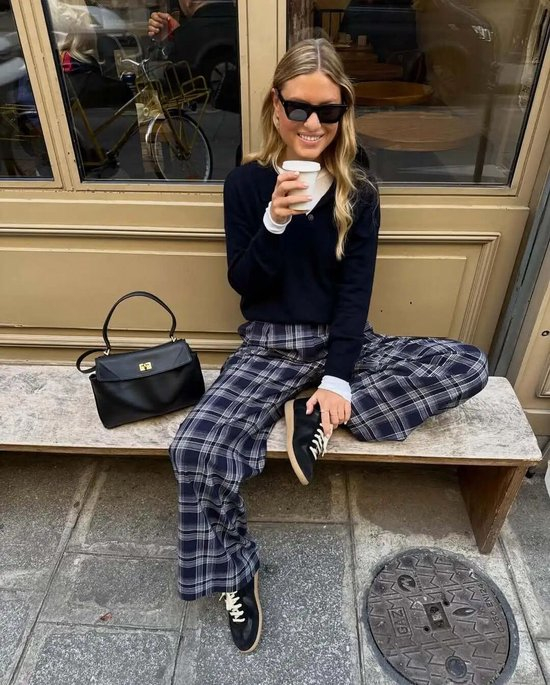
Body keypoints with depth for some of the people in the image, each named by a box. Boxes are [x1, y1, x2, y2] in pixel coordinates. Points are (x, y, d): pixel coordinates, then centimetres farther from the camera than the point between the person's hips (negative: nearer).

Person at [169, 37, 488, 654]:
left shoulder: (357, 189, 1)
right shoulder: (248, 181, -2)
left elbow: (356, 288, -5)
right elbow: (244, 284, -5)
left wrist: (336, 379, -16)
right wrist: (275, 221, -24)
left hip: (345, 342, 2)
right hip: (269, 347, -2)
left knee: (469, 366, -16)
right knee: (194, 449, -26)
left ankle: (317, 415, -13)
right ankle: (235, 571, 2)